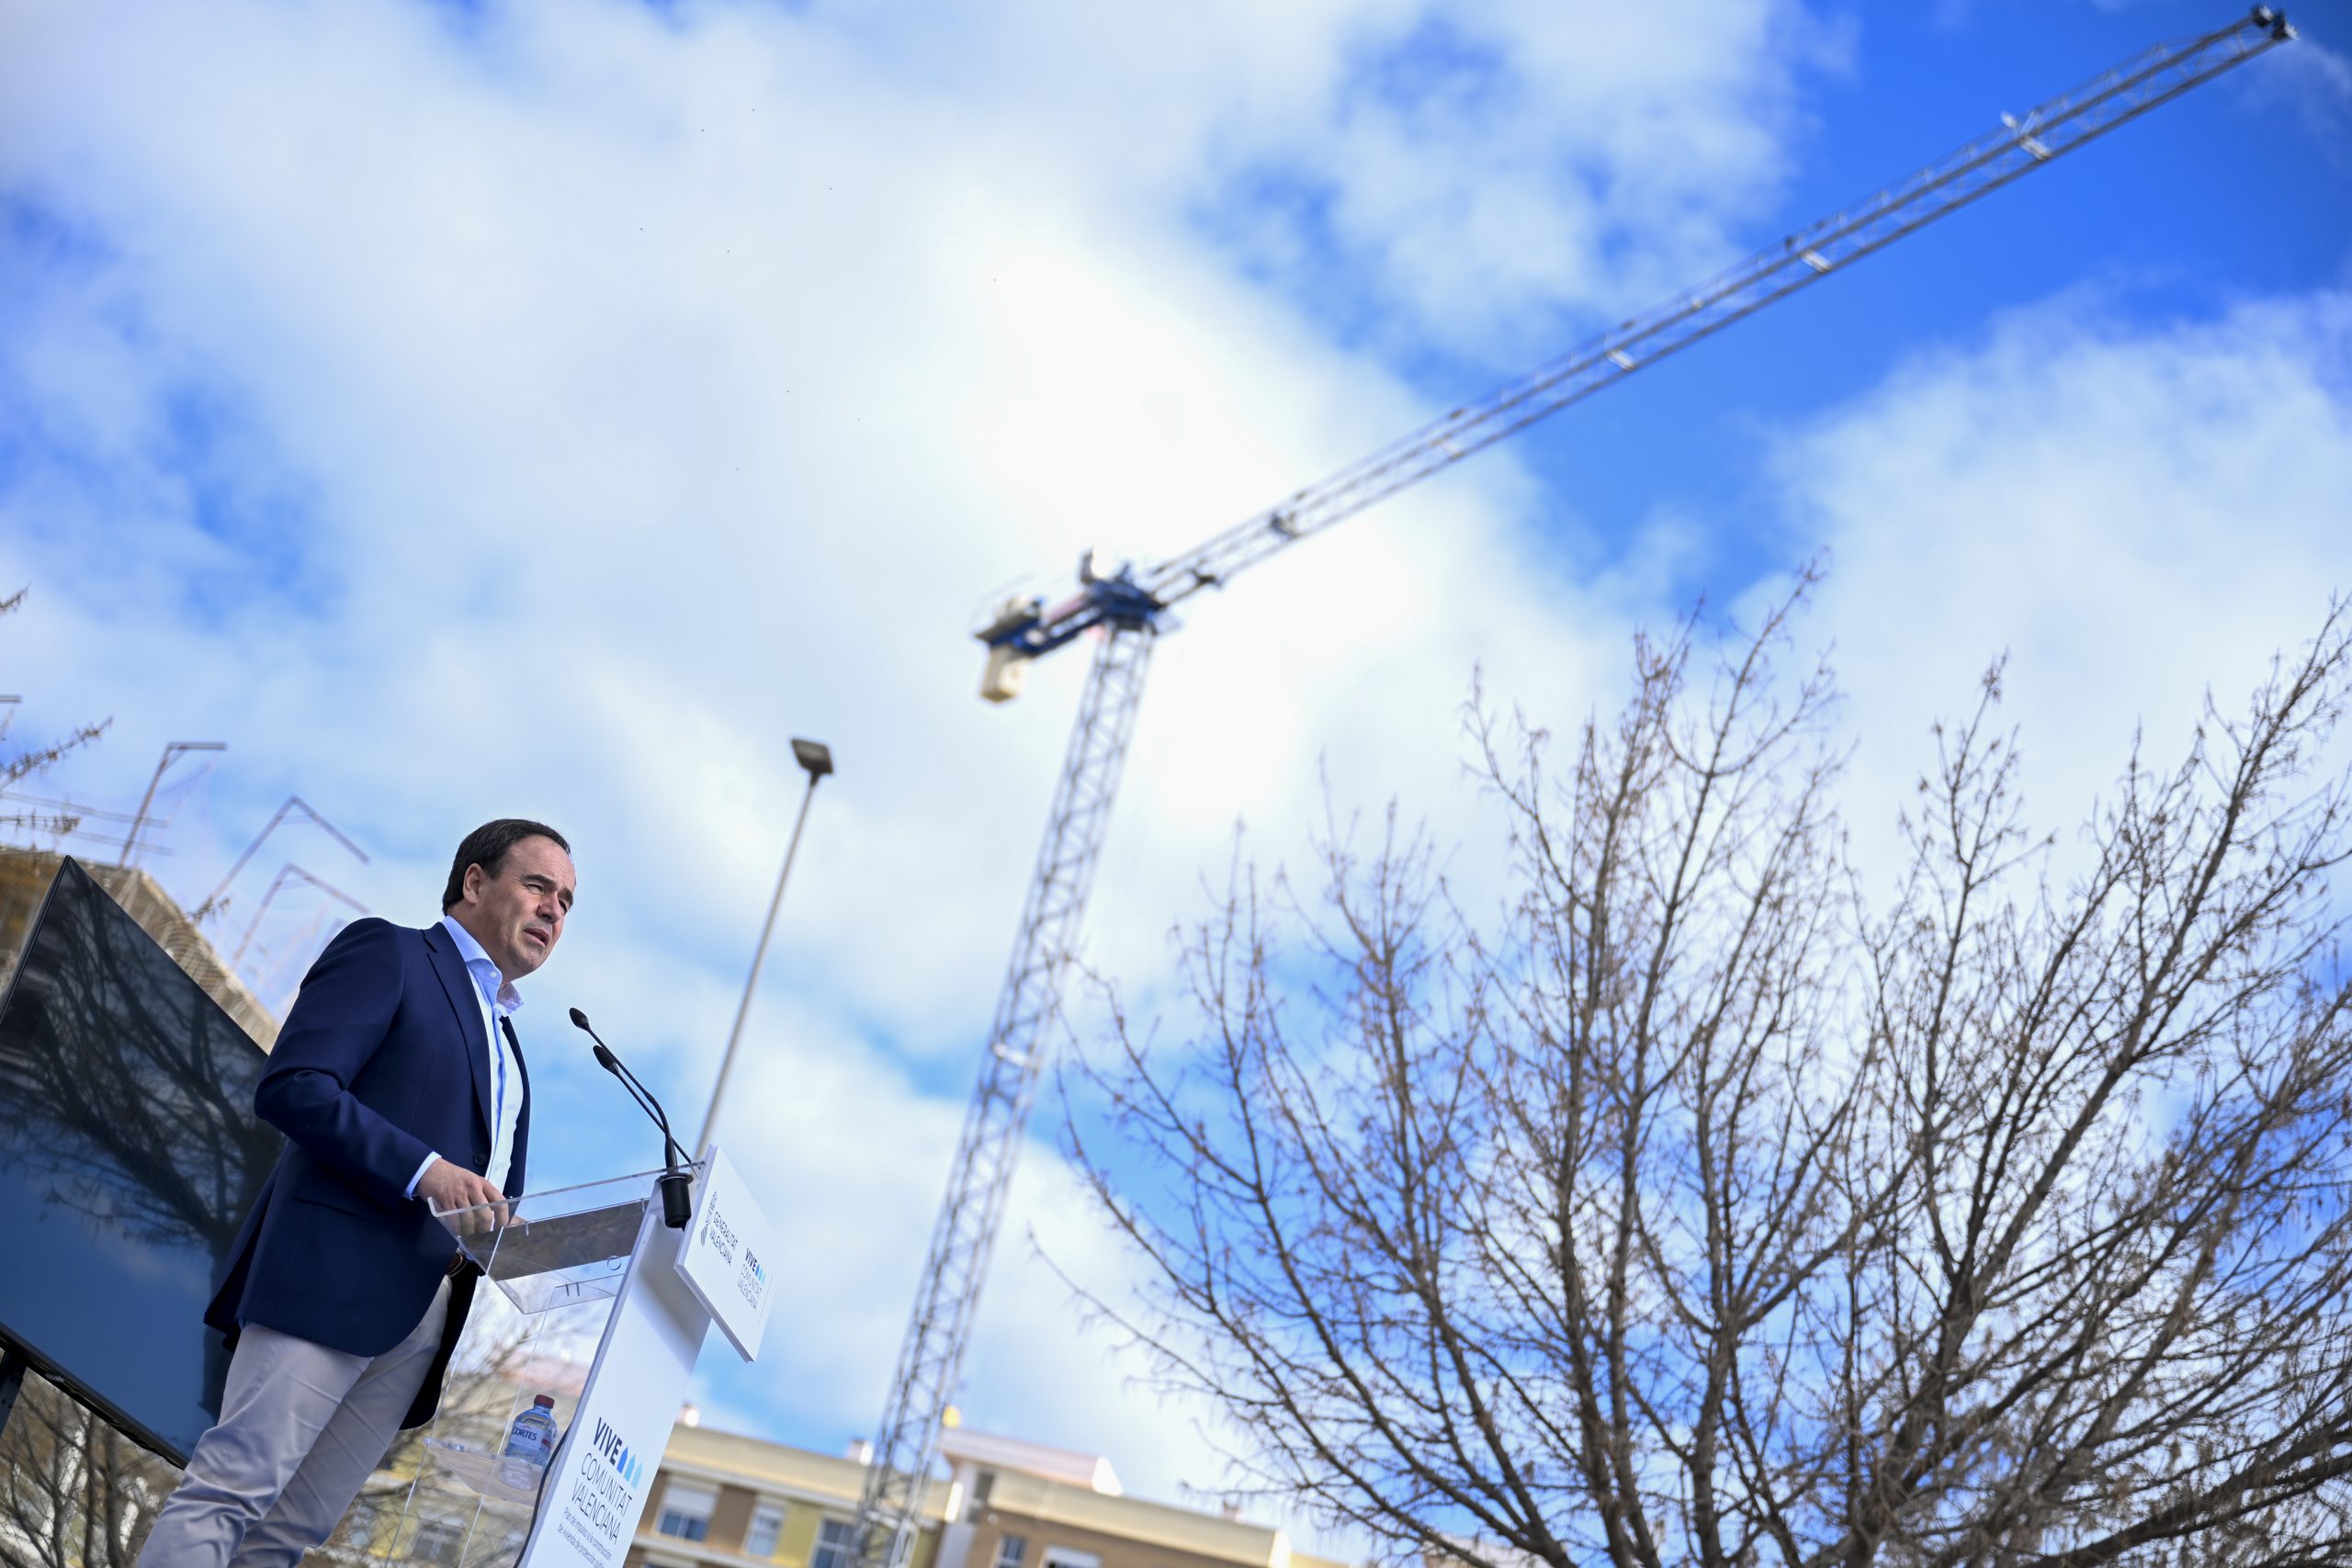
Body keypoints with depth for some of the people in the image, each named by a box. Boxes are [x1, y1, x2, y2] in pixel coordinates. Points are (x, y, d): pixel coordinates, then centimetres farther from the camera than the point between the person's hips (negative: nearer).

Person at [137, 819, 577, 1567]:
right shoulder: (385, 952, 5)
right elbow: (292, 1085, -10)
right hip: (337, 1272, -7)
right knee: (233, 1491, -15)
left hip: (423, 1316, 7)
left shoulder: (502, 1037, 29)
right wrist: (424, 1169, -19)